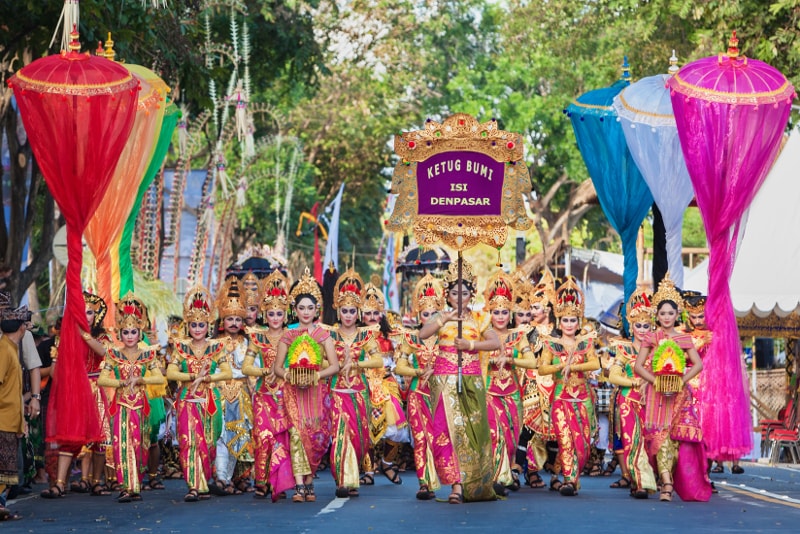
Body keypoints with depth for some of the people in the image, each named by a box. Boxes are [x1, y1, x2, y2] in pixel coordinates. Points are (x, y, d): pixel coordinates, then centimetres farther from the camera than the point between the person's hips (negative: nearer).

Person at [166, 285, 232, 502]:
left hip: (210, 401, 1)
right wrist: (193, 376, -15)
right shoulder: (181, 347, 6)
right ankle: (194, 486, -18)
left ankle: (202, 484, 13)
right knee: (189, 440, -13)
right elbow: (170, 373, -3)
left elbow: (227, 372, -3)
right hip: (188, 400, -1)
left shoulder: (216, 346, 5)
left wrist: (206, 378, -15)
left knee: (207, 442, 2)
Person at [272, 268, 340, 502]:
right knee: (297, 433, -14)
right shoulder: (288, 336, 10)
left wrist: (316, 375, -14)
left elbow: (334, 366, 2)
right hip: (293, 391, 0)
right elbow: (277, 366, 8)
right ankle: (300, 485, -19)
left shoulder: (323, 335, 8)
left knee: (315, 434, -6)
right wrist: (290, 376, -11)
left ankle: (309, 482, 5)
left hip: (317, 391, 0)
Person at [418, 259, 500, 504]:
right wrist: (445, 319, -23)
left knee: (473, 428, 0)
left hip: (471, 380, 1)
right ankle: (456, 484, -10)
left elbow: (496, 343, -3)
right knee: (448, 427, -11)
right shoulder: (441, 317, 7)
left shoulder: (478, 318, 9)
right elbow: (422, 334, -11)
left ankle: (476, 485, 10)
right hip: (446, 379, -1)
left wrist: (470, 345, -14)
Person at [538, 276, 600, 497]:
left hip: (583, 398, 2)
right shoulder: (552, 343, 4)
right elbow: (542, 368, -7)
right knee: (566, 439, -14)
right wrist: (561, 366, -21)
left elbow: (595, 363, -10)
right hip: (562, 397, -2)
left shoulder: (585, 341, 7)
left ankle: (570, 478, 12)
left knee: (583, 442, 0)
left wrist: (572, 366, -19)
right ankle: (570, 480, -17)